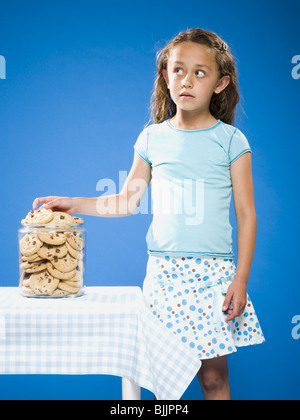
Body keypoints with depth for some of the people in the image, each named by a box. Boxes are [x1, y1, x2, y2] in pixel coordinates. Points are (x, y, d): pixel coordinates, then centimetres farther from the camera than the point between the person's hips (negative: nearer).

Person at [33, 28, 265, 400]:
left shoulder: (230, 140, -1)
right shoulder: (152, 138, 6)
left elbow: (246, 214, -1)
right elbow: (127, 201, 14)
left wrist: (241, 279, -6)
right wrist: (75, 204, 6)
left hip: (213, 271, -2)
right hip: (163, 269, 2)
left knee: (213, 372, 3)